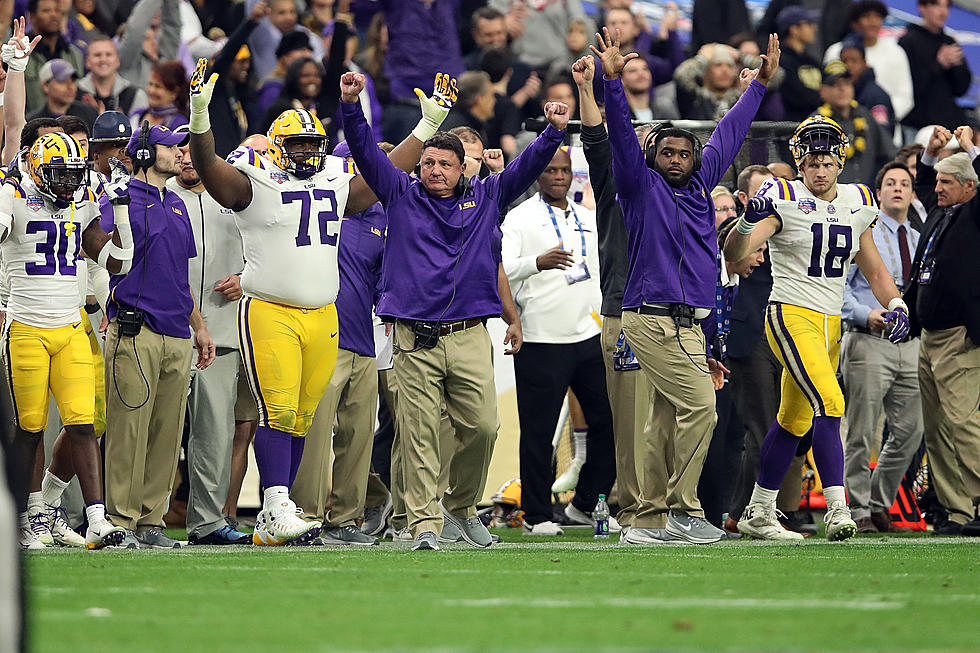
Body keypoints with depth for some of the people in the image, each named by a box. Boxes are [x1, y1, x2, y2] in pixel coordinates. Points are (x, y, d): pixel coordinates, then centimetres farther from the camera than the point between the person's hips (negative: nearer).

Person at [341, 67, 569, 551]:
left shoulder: (484, 198, 15)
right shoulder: (401, 195, 11)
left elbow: (528, 166, 11)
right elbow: (365, 152, 4)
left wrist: (553, 132, -4)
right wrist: (350, 106, -9)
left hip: (469, 337, 1)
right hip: (415, 338, -1)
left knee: (482, 426, -4)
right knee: (418, 434, -6)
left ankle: (461, 505, 18)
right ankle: (424, 523, -4)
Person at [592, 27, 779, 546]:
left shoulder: (700, 185, 18)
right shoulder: (642, 185, 2)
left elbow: (728, 136, 27)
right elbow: (621, 135, -9)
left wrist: (758, 85, 33)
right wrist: (612, 80, -20)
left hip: (689, 324, 7)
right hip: (652, 321, -7)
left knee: (667, 423, 6)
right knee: (699, 406, -15)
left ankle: (650, 519, 8)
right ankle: (683, 510, -11)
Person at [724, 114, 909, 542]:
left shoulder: (856, 204, 10)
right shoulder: (785, 201, -8)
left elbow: (874, 269, 20)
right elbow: (734, 254, -18)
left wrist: (896, 304, 4)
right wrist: (748, 222, -37)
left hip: (830, 325, 7)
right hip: (791, 316, -7)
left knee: (795, 422, 13)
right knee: (829, 403, -23)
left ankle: (758, 514, 23)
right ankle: (837, 508, -27)